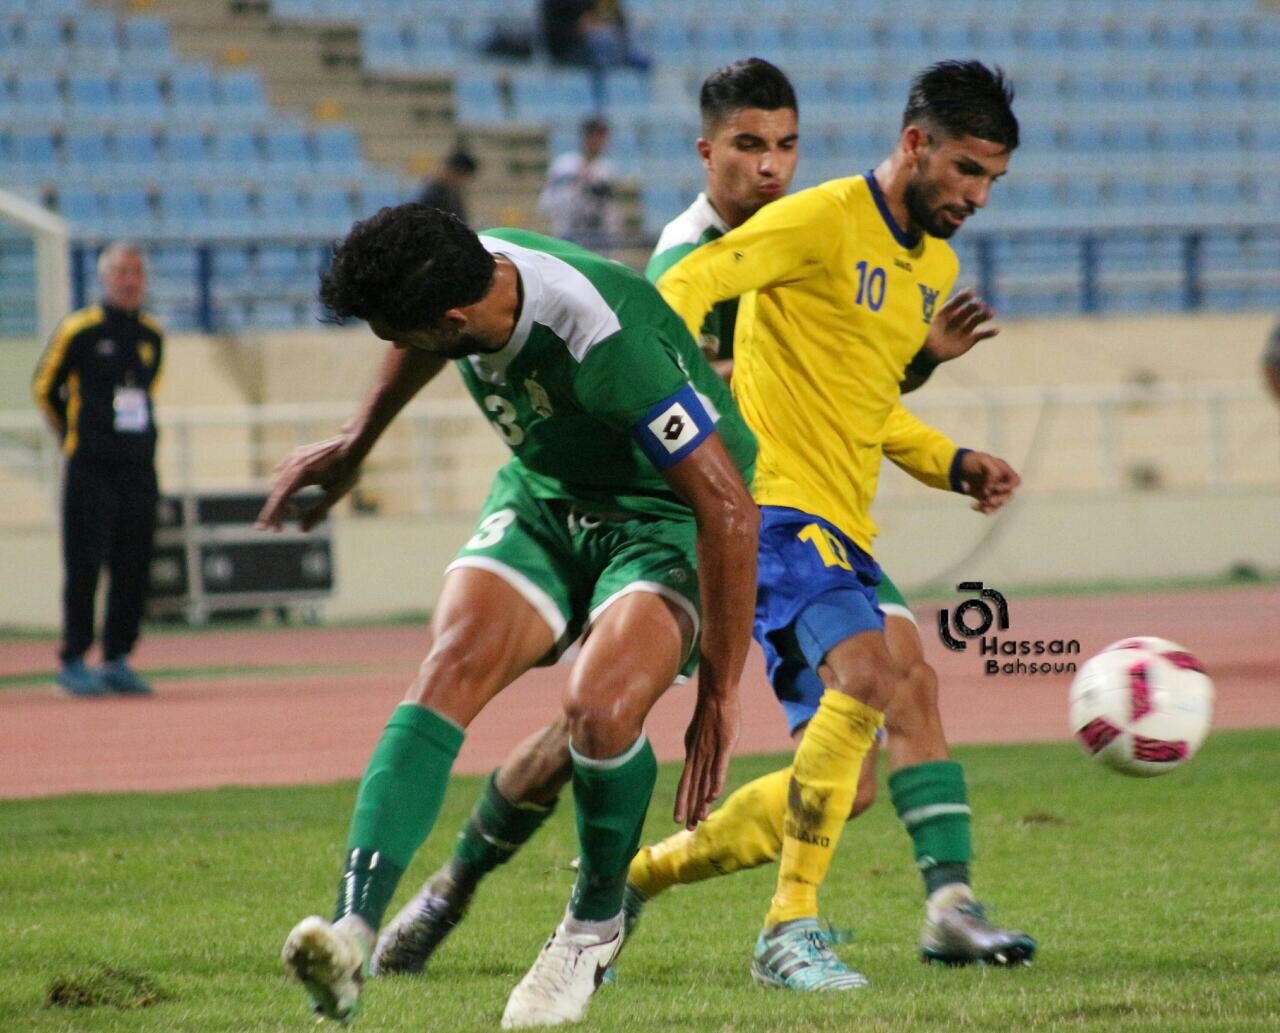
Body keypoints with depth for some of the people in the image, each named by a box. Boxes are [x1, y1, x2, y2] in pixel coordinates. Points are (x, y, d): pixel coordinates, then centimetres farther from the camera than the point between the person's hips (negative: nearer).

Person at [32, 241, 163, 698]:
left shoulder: (152, 336, 10)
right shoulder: (78, 331, -6)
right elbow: (44, 387, 6)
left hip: (139, 467, 5)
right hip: (90, 469, -5)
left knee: (133, 568, 4)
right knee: (85, 566, -6)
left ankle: (117, 660, 12)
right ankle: (73, 661, -1)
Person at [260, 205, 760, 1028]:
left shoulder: (607, 346, -36)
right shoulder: (460, 270, -15)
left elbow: (729, 511, -29)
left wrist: (719, 694, -24)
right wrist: (355, 446, 26)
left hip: (666, 517, -6)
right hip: (543, 496, 6)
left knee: (601, 706, -30)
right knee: (451, 670, -20)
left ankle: (596, 924, -1)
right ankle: (354, 933, -31)